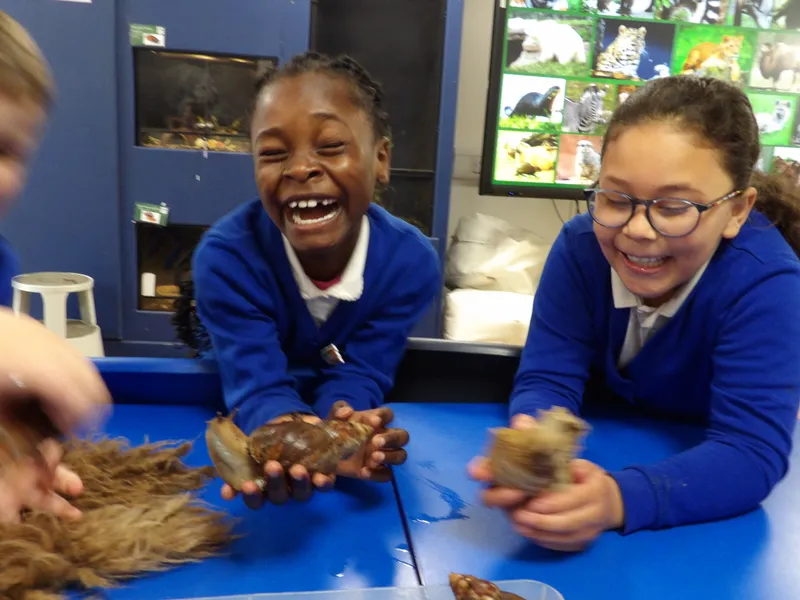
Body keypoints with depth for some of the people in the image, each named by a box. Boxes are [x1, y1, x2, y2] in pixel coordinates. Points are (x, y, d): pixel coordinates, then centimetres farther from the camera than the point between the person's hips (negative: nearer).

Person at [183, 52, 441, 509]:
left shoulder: (412, 263, -23)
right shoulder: (225, 257, -27)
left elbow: (357, 375, -22)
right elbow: (258, 384, -30)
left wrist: (340, 431, -45)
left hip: (346, 416, 1)